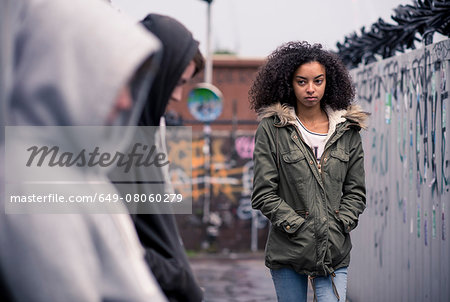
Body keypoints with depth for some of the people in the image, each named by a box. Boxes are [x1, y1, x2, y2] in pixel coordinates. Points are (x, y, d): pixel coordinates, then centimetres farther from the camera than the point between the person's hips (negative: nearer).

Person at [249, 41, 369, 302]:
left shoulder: (347, 129, 8)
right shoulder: (272, 129, -1)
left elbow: (356, 191, 11)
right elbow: (263, 194, -4)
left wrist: (339, 226, -3)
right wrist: (298, 227, -11)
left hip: (335, 250, 1)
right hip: (288, 249, -1)